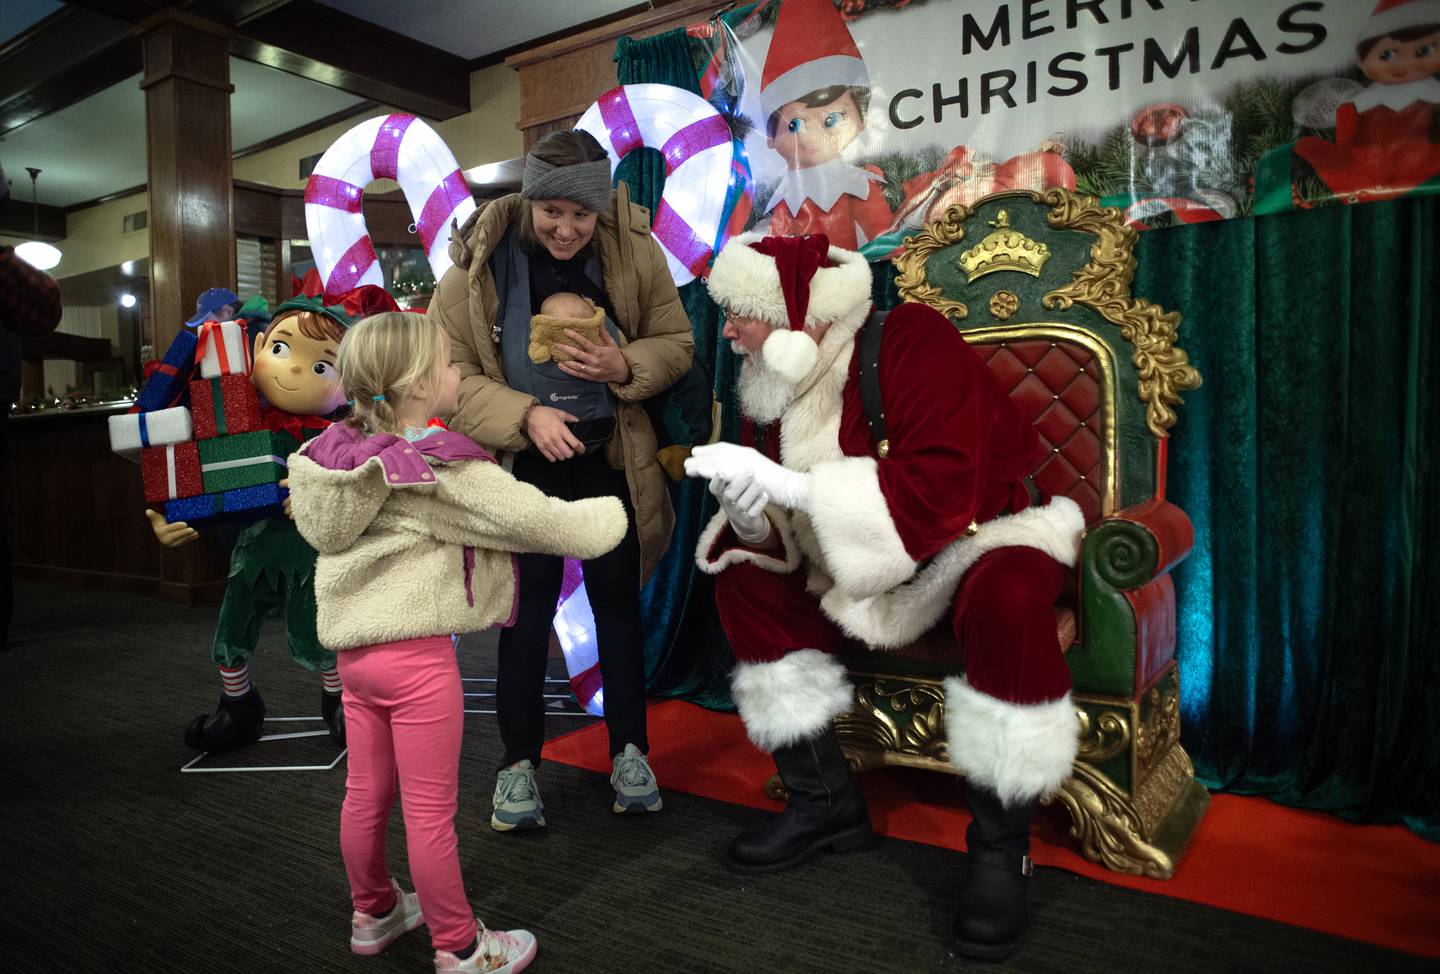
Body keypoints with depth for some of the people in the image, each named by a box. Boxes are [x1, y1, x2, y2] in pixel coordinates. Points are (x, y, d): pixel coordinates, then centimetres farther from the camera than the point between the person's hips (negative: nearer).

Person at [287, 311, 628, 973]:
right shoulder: (445, 470, -18)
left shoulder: (347, 453, 3)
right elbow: (543, 522, -16)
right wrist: (611, 515, 1)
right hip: (416, 653, -8)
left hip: (354, 646, 8)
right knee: (431, 809, 6)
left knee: (367, 793, 22)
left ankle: (373, 914, 42)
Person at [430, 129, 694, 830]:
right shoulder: (481, 260, -11)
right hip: (522, 463, -1)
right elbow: (447, 371, -9)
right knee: (526, 610, 7)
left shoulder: (634, 251, -8)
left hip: (611, 460, 2)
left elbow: (677, 344, 0)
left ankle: (630, 752, 29)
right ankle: (518, 764, 24)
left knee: (618, 602, 13)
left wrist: (624, 365, -20)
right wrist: (525, 415, -23)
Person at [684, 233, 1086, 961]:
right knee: (743, 579, -6)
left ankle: (999, 848, -17)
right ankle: (826, 806, 2)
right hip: (875, 567, 7)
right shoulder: (779, 385, -1)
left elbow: (940, 496, -34)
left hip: (983, 539, -6)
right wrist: (749, 512, -25)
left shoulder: (910, 342, -22)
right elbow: (783, 524, 0)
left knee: (1009, 598, -38)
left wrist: (789, 486, -36)